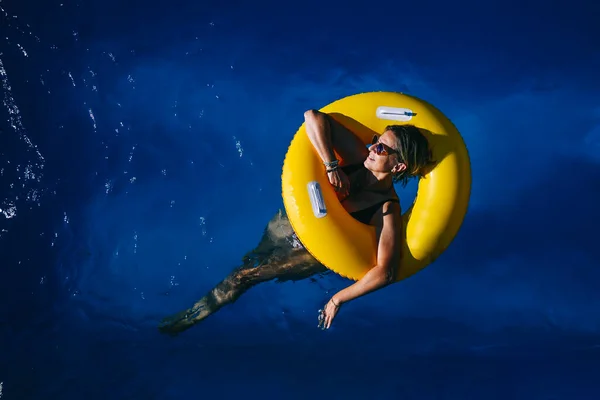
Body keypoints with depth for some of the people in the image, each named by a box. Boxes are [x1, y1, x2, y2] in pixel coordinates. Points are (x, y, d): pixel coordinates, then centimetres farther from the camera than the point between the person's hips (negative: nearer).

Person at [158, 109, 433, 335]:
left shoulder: (388, 210, -32)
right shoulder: (358, 158, -22)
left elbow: (384, 273, -40)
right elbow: (313, 117, -28)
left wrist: (338, 299, -31)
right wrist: (331, 166, -37)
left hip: (315, 253, -4)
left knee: (243, 276, 0)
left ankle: (192, 317, 24)